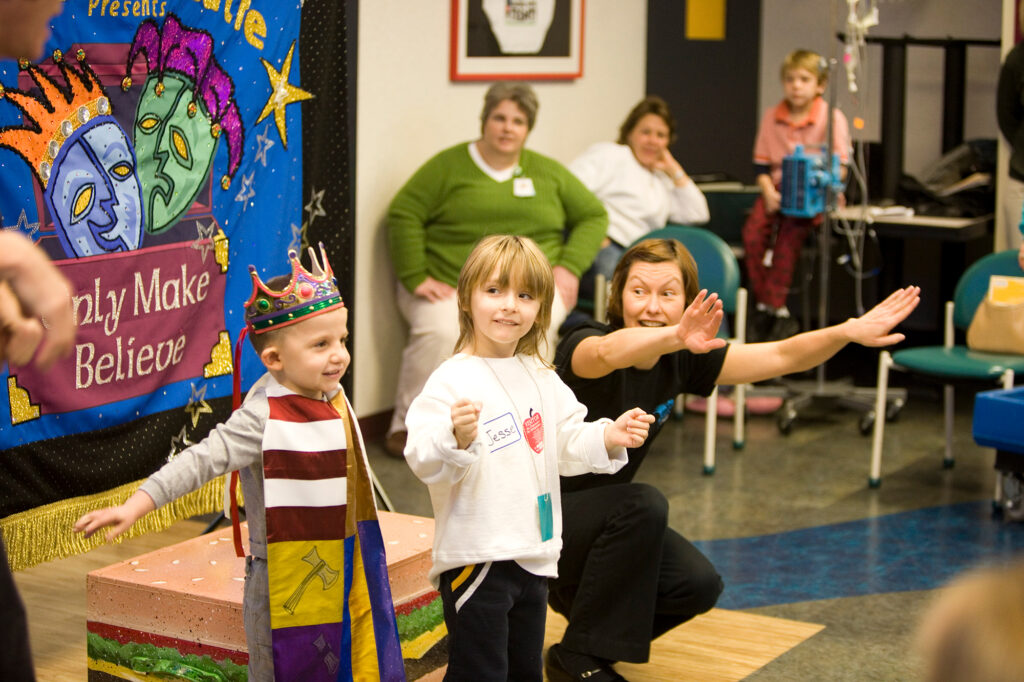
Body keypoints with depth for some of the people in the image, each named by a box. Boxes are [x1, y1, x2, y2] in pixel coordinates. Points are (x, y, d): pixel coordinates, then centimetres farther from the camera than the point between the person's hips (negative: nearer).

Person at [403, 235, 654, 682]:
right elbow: (423, 461, -23)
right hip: (475, 557, -7)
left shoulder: (542, 380, 10)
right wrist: (457, 439, -42)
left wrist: (609, 437, 1)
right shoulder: (452, 380, -14)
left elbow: (567, 446, 18)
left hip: (533, 556, 8)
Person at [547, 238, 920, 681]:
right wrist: (674, 337, -69)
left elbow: (781, 357, -10)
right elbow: (607, 352, -50)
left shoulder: (680, 360, -5)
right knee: (643, 504, -31)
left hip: (603, 517, 7)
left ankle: (576, 593, 15)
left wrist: (850, 331, -26)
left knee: (697, 586, -11)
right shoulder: (582, 343, -24)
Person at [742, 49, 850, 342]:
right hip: (778, 189, 4)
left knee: (789, 232, -31)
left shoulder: (832, 118, -3)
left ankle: (771, 307, -26)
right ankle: (777, 313, -19)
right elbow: (761, 164, 10)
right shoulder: (772, 117, 9)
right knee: (753, 231, -22)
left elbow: (839, 166, -6)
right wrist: (769, 192, -7)